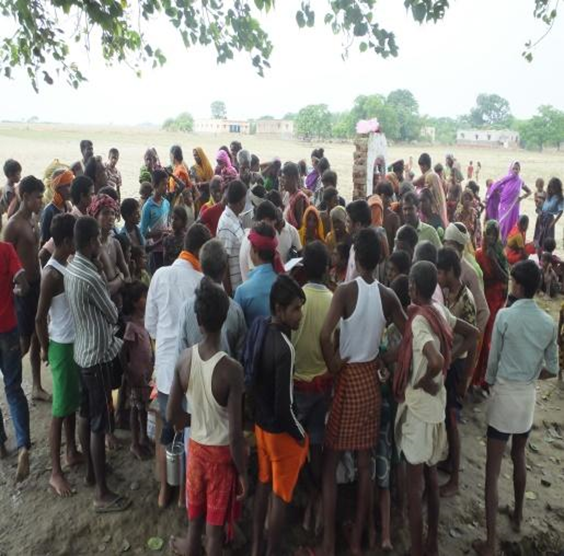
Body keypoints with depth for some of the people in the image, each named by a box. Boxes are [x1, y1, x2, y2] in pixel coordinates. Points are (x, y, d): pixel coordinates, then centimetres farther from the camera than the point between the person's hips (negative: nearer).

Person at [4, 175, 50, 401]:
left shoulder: (33, 218, 8)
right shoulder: (13, 225, -17)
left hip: (36, 284, 8)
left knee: (37, 338, 13)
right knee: (24, 342, -1)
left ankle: (37, 387, 24)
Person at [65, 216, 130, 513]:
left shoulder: (70, 270, 2)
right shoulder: (90, 277, -26)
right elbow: (113, 315, -13)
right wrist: (112, 304, 6)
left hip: (82, 352, 9)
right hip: (98, 356, -9)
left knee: (86, 416, 22)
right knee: (99, 425, 1)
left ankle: (91, 470, 40)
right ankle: (102, 494, 13)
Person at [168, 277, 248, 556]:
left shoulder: (185, 358, -13)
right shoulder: (231, 369, -28)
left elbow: (172, 415, -4)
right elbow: (235, 435, -23)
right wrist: (243, 472, -9)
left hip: (196, 445, 5)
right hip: (222, 452, -4)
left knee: (195, 514, 28)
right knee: (216, 524, 16)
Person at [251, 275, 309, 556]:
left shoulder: (260, 331, -4)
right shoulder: (285, 348, -29)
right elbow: (284, 405, -25)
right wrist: (301, 436, -10)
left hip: (260, 423, 8)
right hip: (281, 431, -8)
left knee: (263, 484, 24)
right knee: (280, 496, 12)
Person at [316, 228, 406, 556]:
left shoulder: (346, 291, -16)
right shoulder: (388, 295, -4)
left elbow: (325, 335, -27)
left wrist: (332, 367, -13)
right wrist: (387, 358, 6)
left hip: (346, 377, -4)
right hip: (370, 378, 4)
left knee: (330, 462, 9)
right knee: (365, 462, 14)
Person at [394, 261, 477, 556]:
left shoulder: (418, 321, -24)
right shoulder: (440, 311, 1)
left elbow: (436, 361, -38)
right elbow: (472, 333, 14)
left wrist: (424, 381, -19)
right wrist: (453, 358, 7)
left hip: (418, 408, -8)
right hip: (436, 405, 8)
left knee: (415, 484, 7)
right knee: (431, 475, 21)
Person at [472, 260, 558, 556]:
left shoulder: (505, 315, -15)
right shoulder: (549, 323, -1)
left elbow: (493, 359, -7)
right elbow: (552, 370, 4)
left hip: (505, 394, -5)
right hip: (529, 396, 5)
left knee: (493, 468, 0)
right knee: (519, 456, 26)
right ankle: (517, 515, 44)